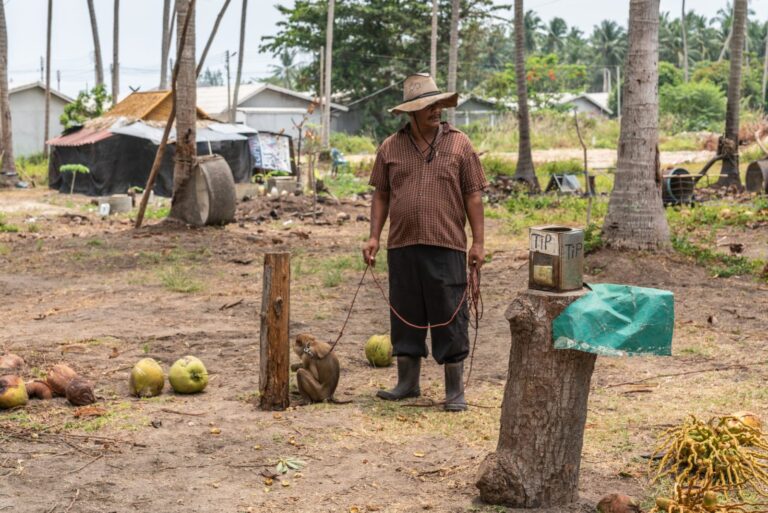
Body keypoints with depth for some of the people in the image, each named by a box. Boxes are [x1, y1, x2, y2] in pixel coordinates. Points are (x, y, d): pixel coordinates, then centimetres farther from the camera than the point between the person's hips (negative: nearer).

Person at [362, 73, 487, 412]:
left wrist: (478, 242, -4)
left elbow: (473, 196, 1)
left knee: (450, 318, 0)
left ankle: (455, 390, 8)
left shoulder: (459, 144, 2)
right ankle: (408, 382, 24)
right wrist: (374, 237, 4)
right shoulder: (391, 147, 8)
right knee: (405, 316, 11)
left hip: (446, 246, -3)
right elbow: (381, 195, 12)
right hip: (402, 246, 3)